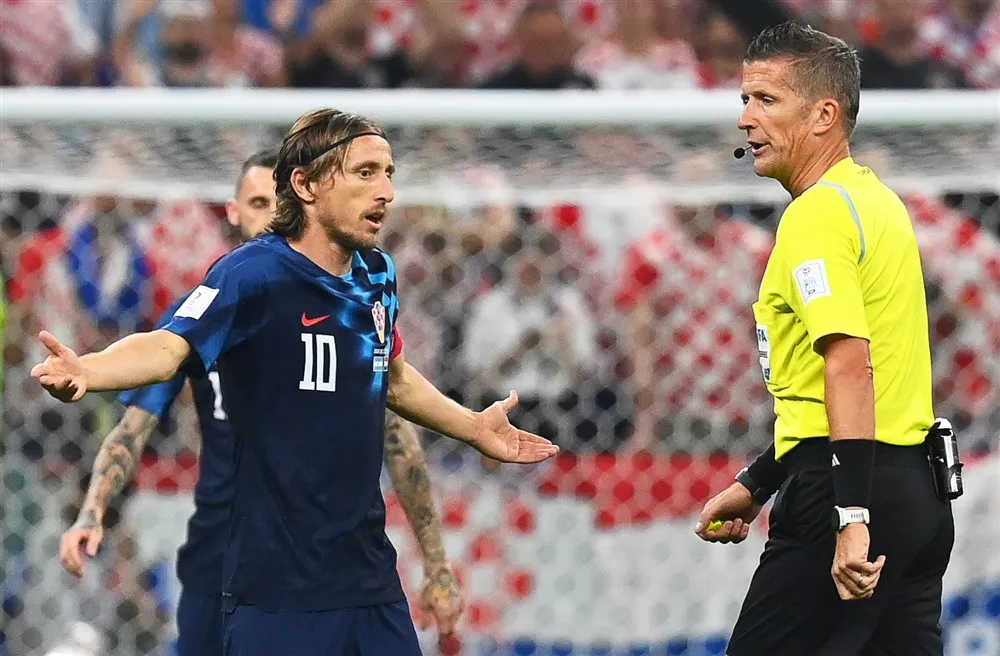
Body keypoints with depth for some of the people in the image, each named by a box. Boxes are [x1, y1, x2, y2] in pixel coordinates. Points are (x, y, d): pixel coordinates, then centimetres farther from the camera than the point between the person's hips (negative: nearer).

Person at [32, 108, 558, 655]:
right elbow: (167, 348, -27)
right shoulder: (252, 274, -13)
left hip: (370, 569, 7)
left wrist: (473, 428, 39)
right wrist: (85, 370, -46)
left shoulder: (378, 276, 9)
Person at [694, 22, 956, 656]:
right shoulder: (874, 199, 18)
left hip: (856, 491, -9)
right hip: (920, 494, 9)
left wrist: (851, 519, -28)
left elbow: (849, 365, -23)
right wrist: (756, 483, 28)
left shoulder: (817, 213, -12)